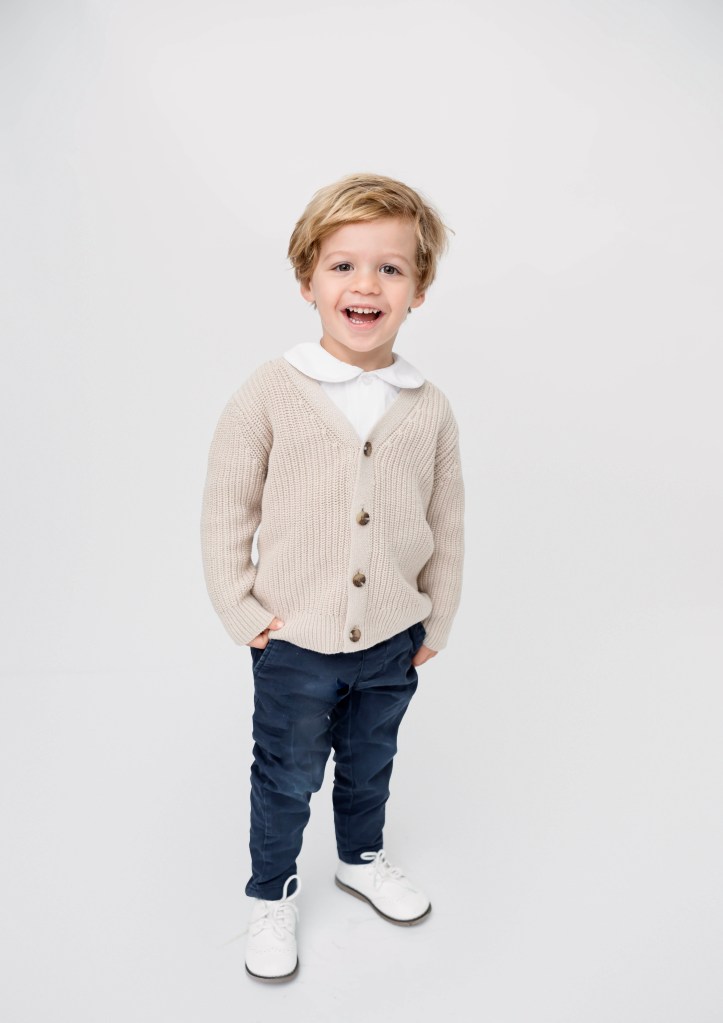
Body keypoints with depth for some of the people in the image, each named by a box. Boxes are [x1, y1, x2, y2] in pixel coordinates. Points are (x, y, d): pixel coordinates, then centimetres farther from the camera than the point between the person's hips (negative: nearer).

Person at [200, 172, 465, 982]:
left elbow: (447, 521, 4)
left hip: (392, 641, 3)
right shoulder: (269, 394, -15)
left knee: (370, 763, 25)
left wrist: (438, 619, 7)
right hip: (294, 644, -2)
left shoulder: (429, 409, -7)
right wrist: (239, 612, -9)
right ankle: (271, 892, 42)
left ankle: (361, 859, 53)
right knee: (286, 779, 16)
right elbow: (225, 511, -7)